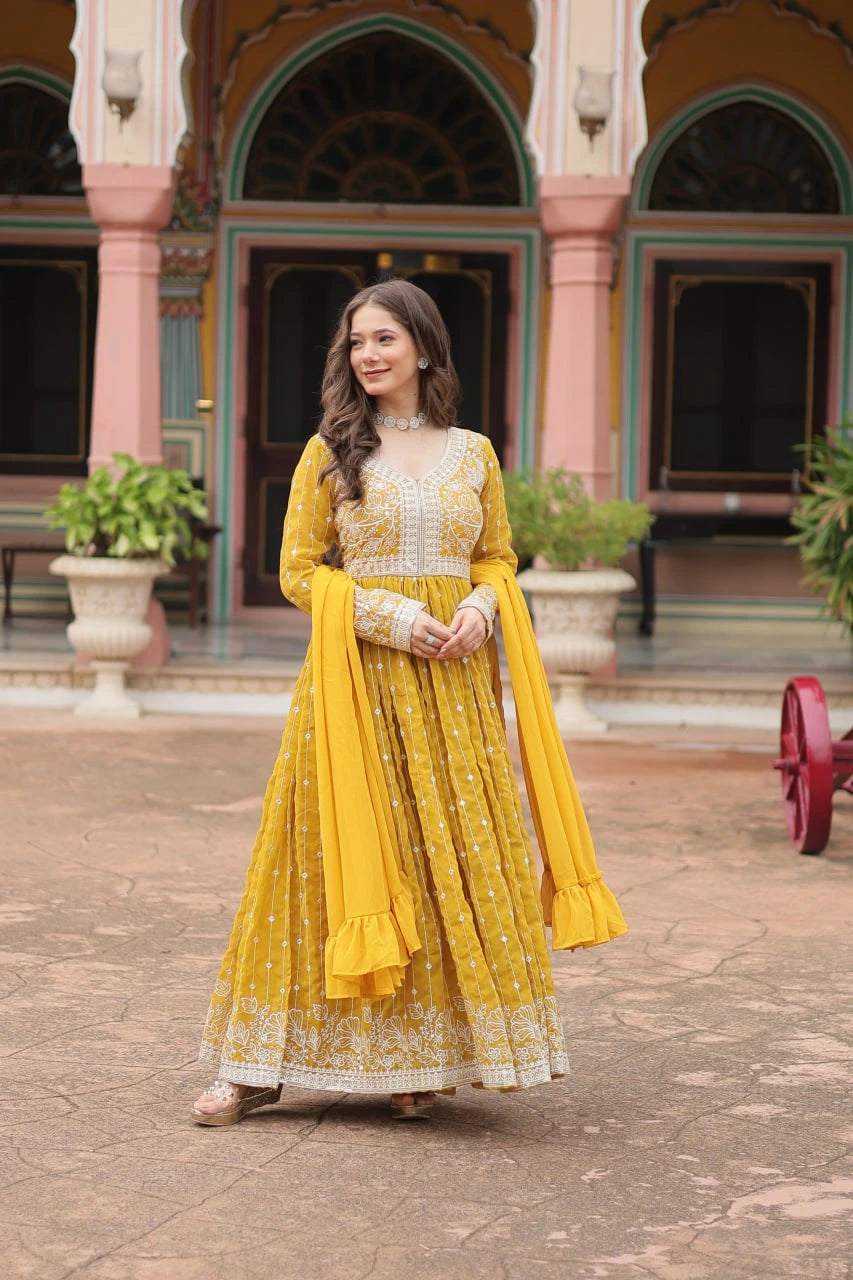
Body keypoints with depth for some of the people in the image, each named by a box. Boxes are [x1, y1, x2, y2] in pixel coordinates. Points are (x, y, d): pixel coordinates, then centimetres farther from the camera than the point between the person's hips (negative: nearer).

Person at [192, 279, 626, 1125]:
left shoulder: (473, 453, 9)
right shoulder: (329, 451, 2)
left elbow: (498, 559, 15)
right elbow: (298, 570, 0)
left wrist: (478, 609, -7)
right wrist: (392, 617, -13)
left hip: (452, 681, 3)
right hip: (357, 676, -2)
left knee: (450, 858, 2)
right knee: (345, 852, -3)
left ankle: (424, 1059, 13)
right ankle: (263, 1065, 5)